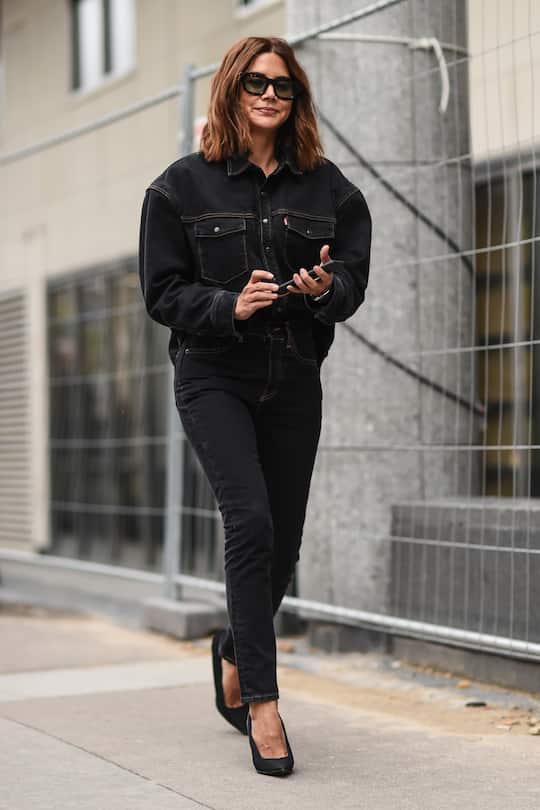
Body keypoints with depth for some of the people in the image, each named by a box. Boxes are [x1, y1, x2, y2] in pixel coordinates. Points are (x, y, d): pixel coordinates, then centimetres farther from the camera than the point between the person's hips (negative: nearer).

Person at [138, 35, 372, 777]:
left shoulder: (328, 186, 7)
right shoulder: (183, 186, 0)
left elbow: (355, 277, 5)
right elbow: (162, 291, -2)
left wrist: (328, 288, -18)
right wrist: (230, 305, -20)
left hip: (293, 381, 3)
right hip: (214, 377, -3)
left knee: (283, 541, 7)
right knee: (251, 521, -19)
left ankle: (235, 650, 37)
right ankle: (263, 702, -10)